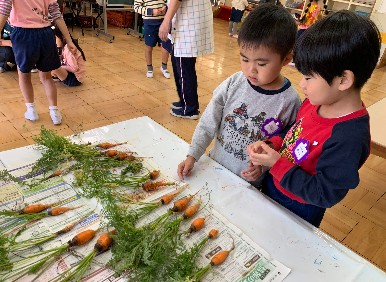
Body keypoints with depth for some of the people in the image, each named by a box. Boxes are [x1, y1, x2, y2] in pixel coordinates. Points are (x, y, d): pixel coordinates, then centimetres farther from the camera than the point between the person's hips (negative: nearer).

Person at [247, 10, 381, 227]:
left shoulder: (349, 138, -34)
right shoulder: (316, 102, -11)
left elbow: (323, 195, -27)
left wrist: (278, 164, -27)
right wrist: (272, 145, -13)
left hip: (297, 211, -6)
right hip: (272, 185, 7)